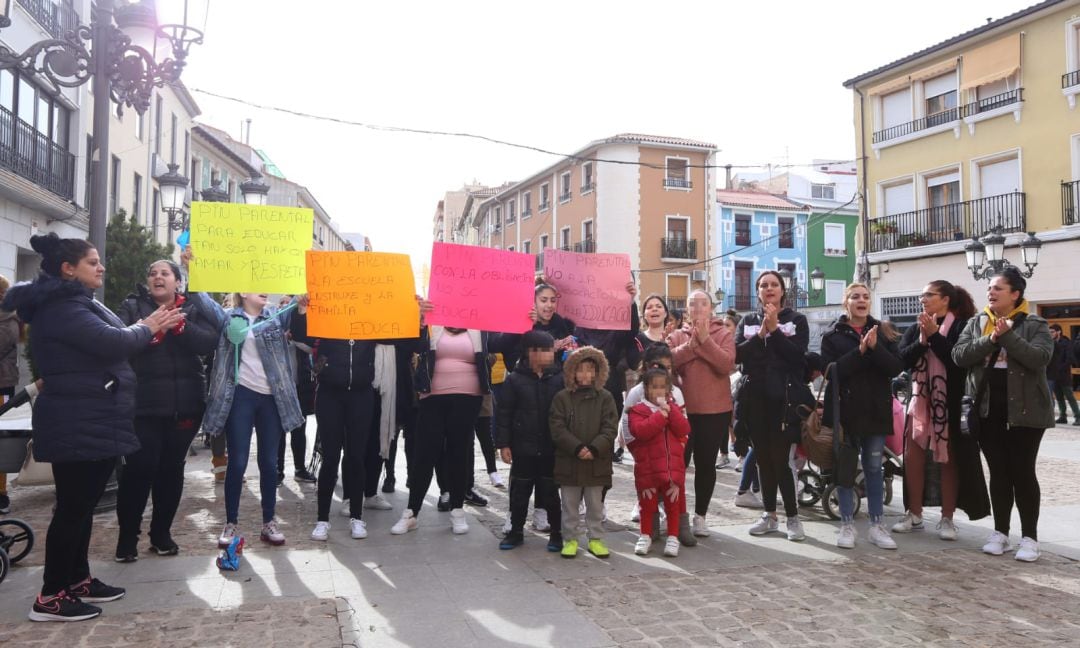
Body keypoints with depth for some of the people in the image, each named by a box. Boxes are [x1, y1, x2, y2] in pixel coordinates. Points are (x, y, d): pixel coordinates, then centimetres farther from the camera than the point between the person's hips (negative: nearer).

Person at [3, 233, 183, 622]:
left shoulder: (74, 303, 18)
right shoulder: (61, 307, -18)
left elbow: (102, 348, 19)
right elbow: (112, 343, -28)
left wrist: (147, 329, 7)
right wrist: (147, 328, -9)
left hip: (91, 422, 11)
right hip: (77, 426, -11)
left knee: (82, 504, 16)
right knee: (73, 507, -4)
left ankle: (78, 580, 26)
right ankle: (50, 597, 6)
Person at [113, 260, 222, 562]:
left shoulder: (194, 309, 9)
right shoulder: (132, 307, 7)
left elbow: (209, 342, -7)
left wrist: (178, 326, -20)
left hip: (185, 403, 2)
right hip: (142, 404, -2)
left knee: (172, 468, 9)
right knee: (139, 468, -5)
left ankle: (161, 534, 23)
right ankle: (127, 537, 12)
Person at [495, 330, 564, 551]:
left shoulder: (559, 379, -1)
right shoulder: (514, 379, -5)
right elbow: (504, 414, -3)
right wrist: (503, 444, -6)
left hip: (552, 449, 1)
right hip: (523, 448, 0)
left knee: (550, 492, 11)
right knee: (519, 492, 11)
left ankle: (556, 533, 25)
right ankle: (516, 531, 27)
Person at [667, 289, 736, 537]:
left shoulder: (723, 334, 3)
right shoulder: (676, 336, 8)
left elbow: (726, 365, -14)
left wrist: (705, 340, -19)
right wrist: (691, 344, -17)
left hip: (715, 410, -1)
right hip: (681, 408, 1)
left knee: (706, 464, 6)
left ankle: (700, 515, 19)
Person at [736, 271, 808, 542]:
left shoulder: (796, 320, 4)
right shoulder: (747, 321, 12)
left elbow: (797, 355, -11)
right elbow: (737, 354, -2)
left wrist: (774, 329, -14)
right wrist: (761, 333, -13)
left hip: (783, 397, -3)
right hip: (755, 397, 3)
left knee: (779, 458, -8)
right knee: (763, 457, 8)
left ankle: (793, 517, 4)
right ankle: (769, 515, 19)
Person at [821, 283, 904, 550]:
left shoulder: (882, 332, 8)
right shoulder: (832, 335, 0)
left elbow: (896, 367, -5)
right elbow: (831, 370, -13)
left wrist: (875, 348, -19)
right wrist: (860, 351, -20)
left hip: (876, 409, 2)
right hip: (845, 409, -2)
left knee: (874, 468, 8)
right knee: (845, 468, 4)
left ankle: (877, 525, 17)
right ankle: (847, 525, 13)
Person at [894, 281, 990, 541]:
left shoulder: (961, 326, -5)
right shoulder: (915, 328, 11)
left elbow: (958, 359, -19)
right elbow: (902, 360, 0)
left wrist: (934, 335, -19)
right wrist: (921, 341, -14)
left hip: (951, 402, -5)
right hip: (920, 399, 5)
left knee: (949, 459, 4)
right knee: (913, 456, 5)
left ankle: (947, 518, 15)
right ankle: (914, 514, 16)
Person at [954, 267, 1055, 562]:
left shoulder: (1034, 324, -2)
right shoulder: (976, 323, 8)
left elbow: (1040, 357, -17)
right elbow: (959, 355, -5)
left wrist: (1008, 336, -22)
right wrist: (991, 340, -17)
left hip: (1024, 410, -3)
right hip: (987, 410, 3)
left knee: (1022, 471, 0)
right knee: (999, 471, 9)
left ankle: (1029, 537, 11)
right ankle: (1000, 533, 18)